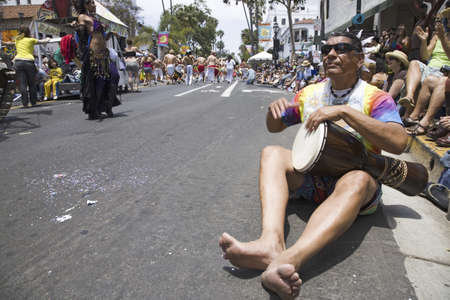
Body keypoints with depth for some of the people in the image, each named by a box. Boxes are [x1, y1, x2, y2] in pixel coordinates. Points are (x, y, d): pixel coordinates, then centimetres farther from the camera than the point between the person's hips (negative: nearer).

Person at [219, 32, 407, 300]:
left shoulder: (376, 98, -4)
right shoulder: (310, 93, 9)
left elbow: (399, 142, -22)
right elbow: (274, 127, 17)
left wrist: (344, 111, -27)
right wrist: (274, 109, -8)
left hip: (356, 181, -3)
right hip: (311, 175, 4)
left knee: (357, 179, -38)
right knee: (272, 152, -21)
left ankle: (291, 258, -59)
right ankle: (272, 242, -45)